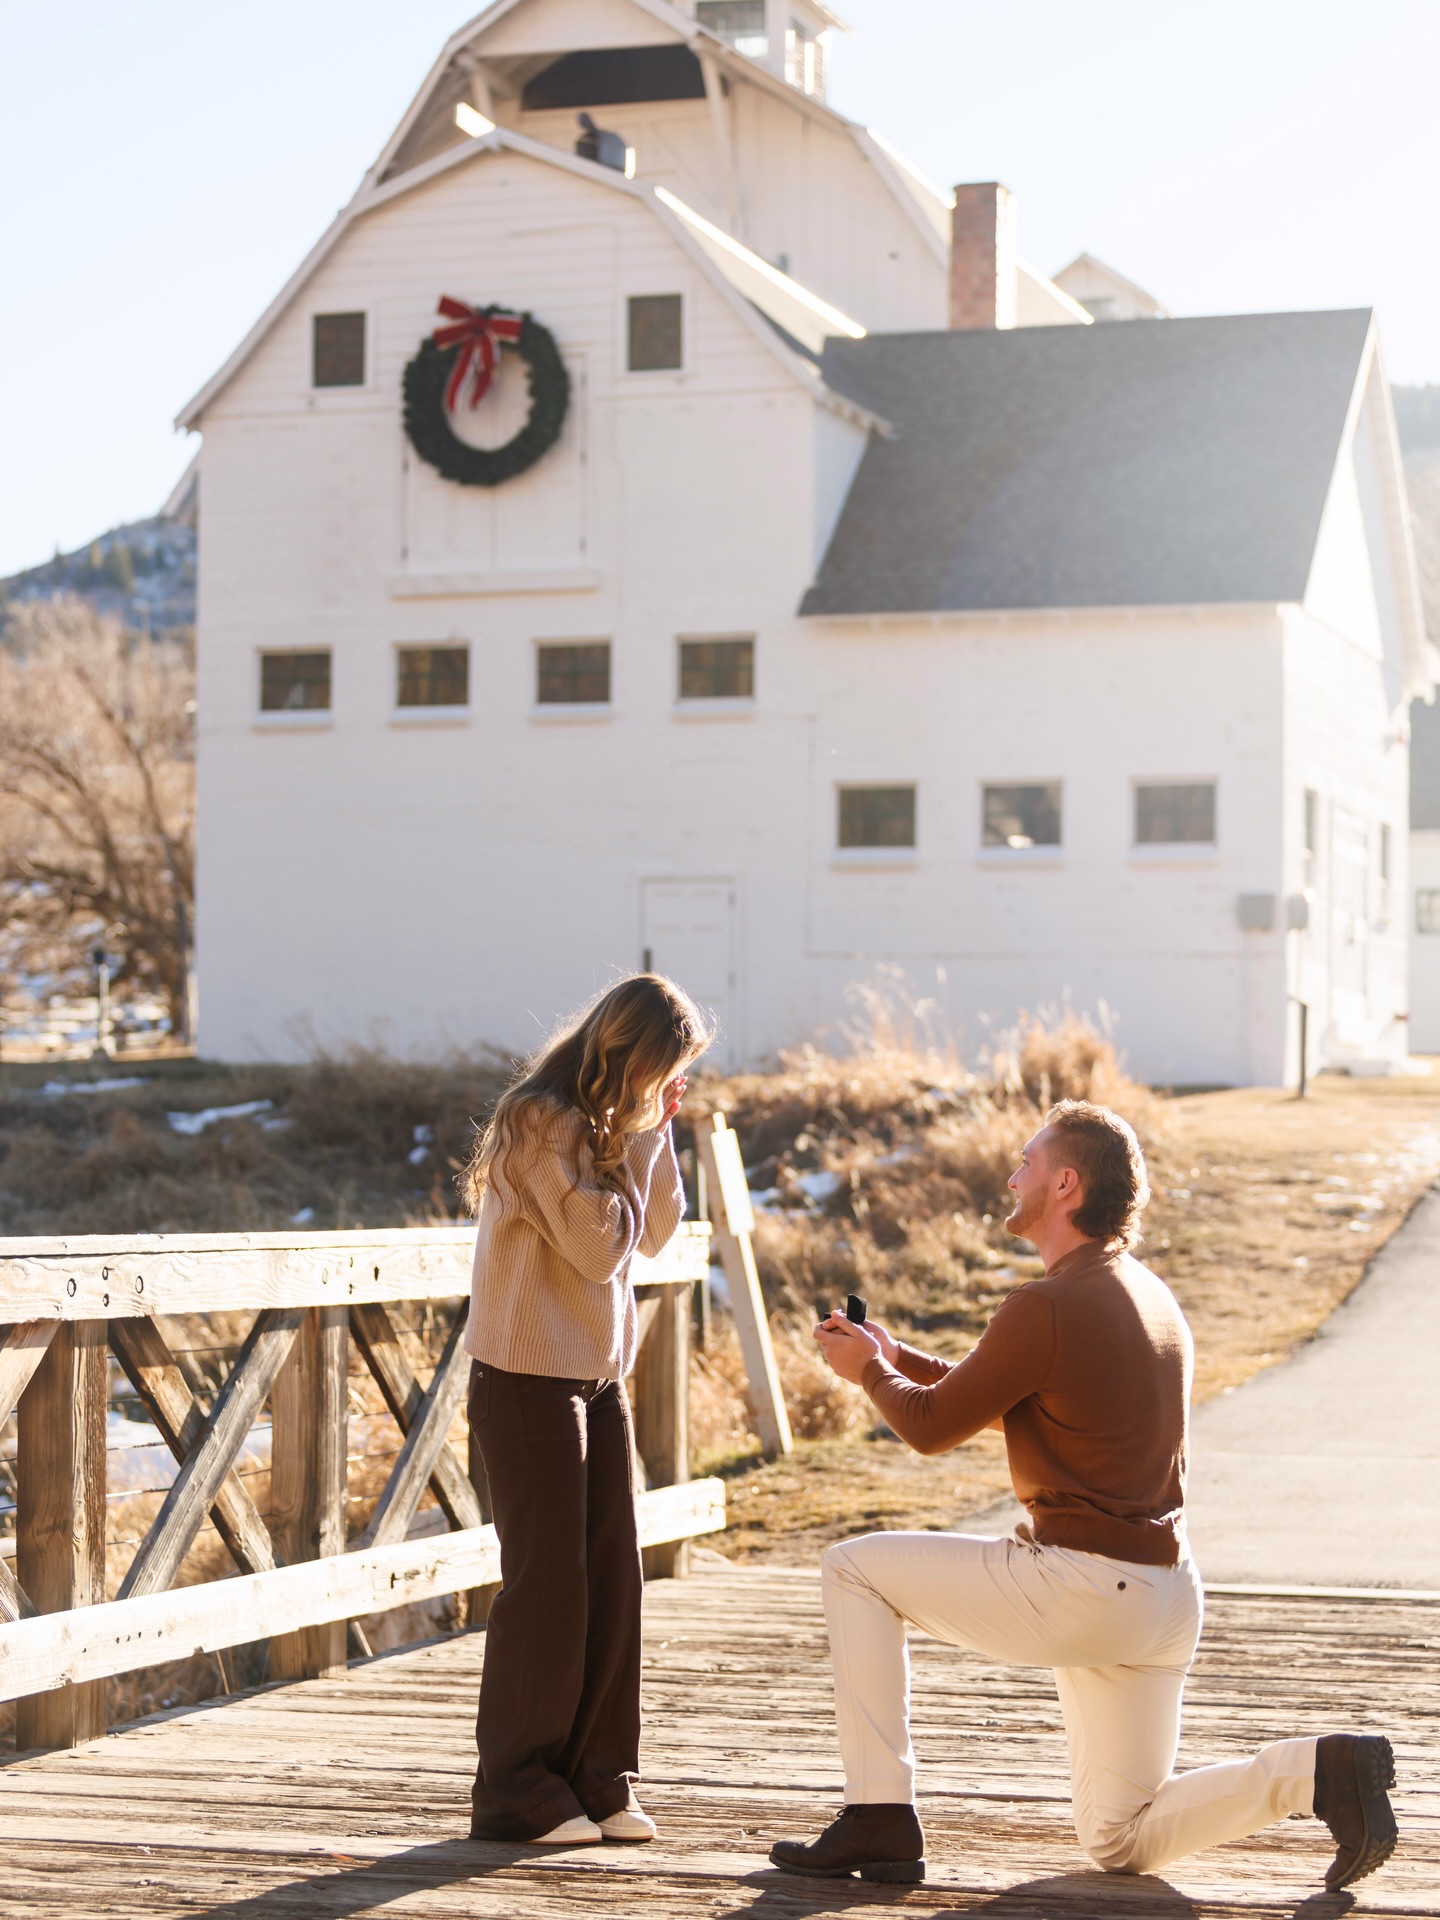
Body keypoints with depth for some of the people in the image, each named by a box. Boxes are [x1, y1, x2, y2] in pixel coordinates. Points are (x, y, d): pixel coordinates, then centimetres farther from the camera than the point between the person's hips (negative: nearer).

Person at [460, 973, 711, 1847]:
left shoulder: (609, 1120, 11)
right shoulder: (543, 1122, -17)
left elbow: (656, 1234, 10)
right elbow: (601, 1247, -19)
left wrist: (657, 1132, 0)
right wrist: (636, 1137, -14)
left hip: (599, 1375, 8)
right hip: (530, 1379, -8)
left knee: (614, 1578, 6)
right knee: (547, 1583, -4)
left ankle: (599, 1781, 13)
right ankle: (519, 1792, 5)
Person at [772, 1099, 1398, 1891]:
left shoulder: (1045, 1309, -16)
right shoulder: (1147, 1293, 13)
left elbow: (933, 1426, -5)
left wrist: (870, 1372, 15)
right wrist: (894, 1355, 25)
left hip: (1080, 1586, -9)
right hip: (1166, 1597, 9)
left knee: (856, 1571, 6)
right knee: (1122, 1844, 16)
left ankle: (880, 1819, 3)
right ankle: (1319, 1768, -3)